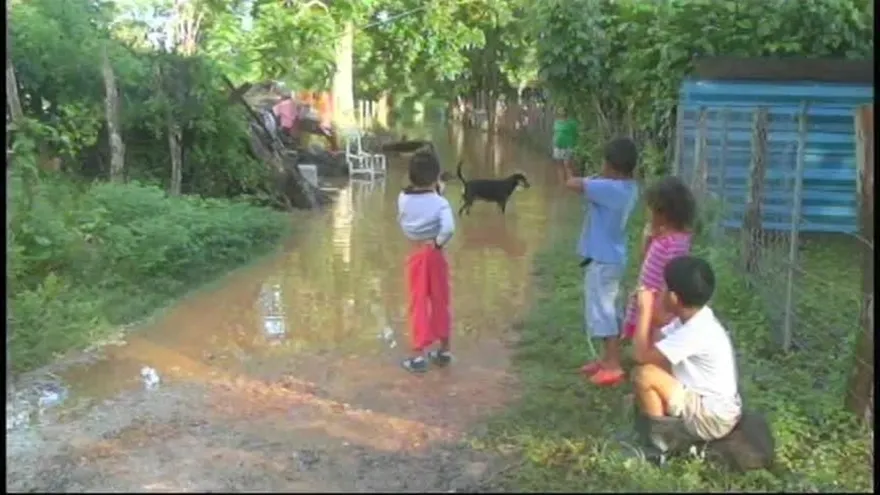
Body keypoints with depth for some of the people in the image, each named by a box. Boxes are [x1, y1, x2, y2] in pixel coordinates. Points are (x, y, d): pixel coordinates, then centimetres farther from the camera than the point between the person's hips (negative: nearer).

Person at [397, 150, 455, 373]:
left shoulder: (403, 199, -8)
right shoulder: (440, 202, -17)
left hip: (415, 255, 1)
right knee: (440, 302, 14)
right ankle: (444, 350, 27)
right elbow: (448, 228, -31)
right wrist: (439, 243, -14)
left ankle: (419, 355, 6)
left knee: (418, 304, 7)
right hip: (434, 254, -1)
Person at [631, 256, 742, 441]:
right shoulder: (694, 317, 1)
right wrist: (647, 309, -7)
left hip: (712, 418, -10)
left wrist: (644, 309, -19)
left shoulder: (695, 332, -27)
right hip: (709, 405, 10)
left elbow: (642, 355, -26)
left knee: (644, 374, -19)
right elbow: (653, 344, 8)